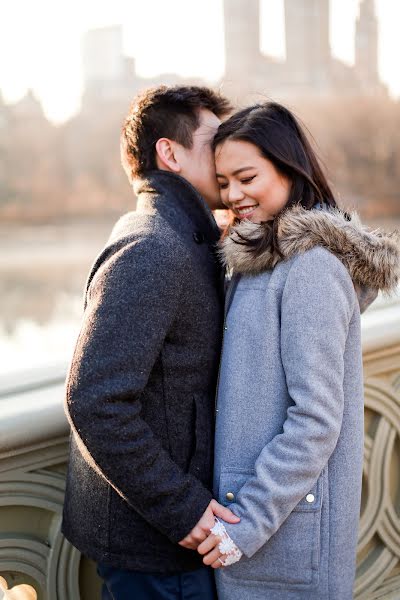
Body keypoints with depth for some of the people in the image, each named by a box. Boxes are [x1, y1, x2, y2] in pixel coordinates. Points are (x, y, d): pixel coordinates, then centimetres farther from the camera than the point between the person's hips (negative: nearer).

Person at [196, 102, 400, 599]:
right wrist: (238, 508, 11)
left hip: (290, 518, -8)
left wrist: (250, 520, -17)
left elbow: (317, 419, -20)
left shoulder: (312, 268, -18)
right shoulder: (262, 261, 10)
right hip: (247, 501, 8)